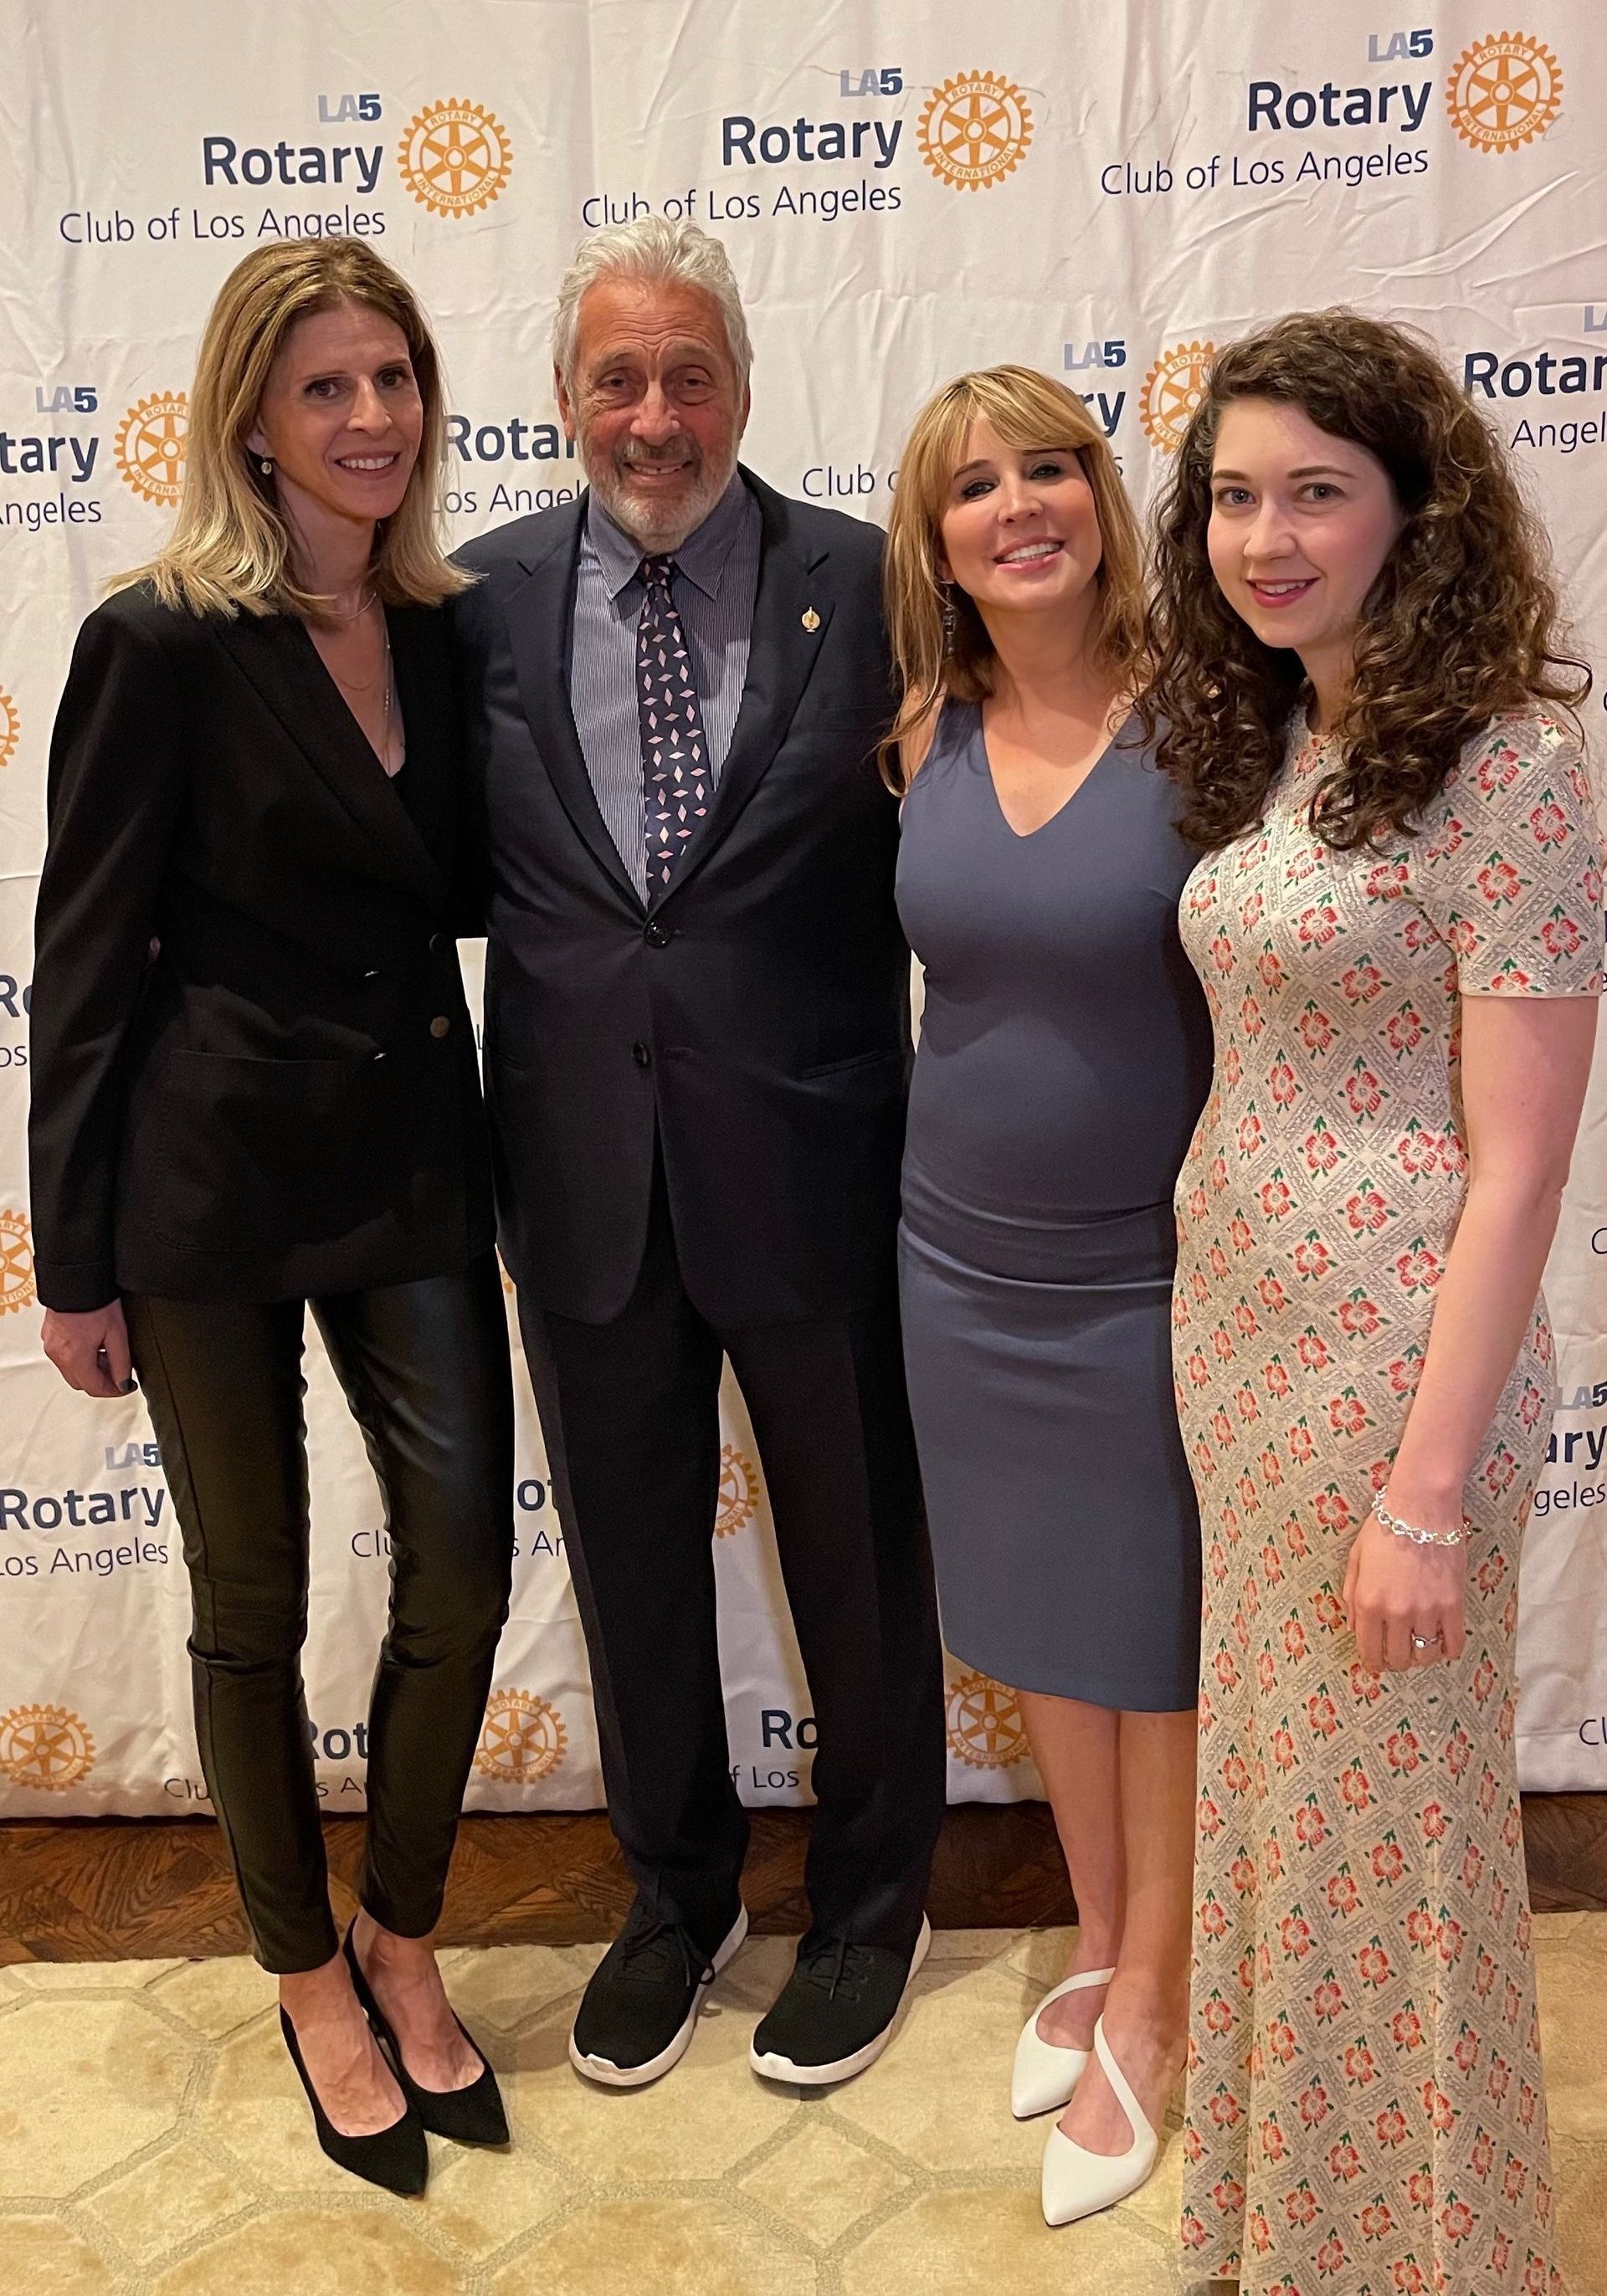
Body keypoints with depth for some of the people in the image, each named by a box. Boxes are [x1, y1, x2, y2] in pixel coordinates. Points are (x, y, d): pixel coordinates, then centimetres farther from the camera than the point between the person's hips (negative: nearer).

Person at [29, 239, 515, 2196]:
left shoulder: (443, 630, 6)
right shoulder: (163, 643, -10)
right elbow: (84, 963, -8)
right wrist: (73, 1260, -7)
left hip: (415, 1160, 5)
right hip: (213, 1176, -4)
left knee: (462, 1572, 6)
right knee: (255, 1603, 11)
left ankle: (402, 1940, 32)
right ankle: (310, 1980, 34)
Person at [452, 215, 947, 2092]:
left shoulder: (866, 583, -5)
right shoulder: (483, 599, 2)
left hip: (812, 1159, -2)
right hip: (581, 1165, 3)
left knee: (856, 1548, 14)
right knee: (630, 1556, 18)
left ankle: (868, 1901, 41)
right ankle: (676, 1893, 44)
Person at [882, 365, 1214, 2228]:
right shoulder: (929, 739, 0)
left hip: (1150, 1267, -4)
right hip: (966, 1257, 5)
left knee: (1155, 1637, 11)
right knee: (1039, 1620, 18)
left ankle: (1152, 2002, 34)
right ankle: (1098, 1945, 42)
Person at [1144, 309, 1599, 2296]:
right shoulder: (1269, 748, 8)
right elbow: (1271, 1070, 9)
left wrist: (1429, 1494, -17)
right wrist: (1214, 1336, 6)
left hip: (1396, 1365, -8)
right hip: (1235, 1332, 8)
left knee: (1378, 1833, 9)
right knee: (1270, 1791, 21)